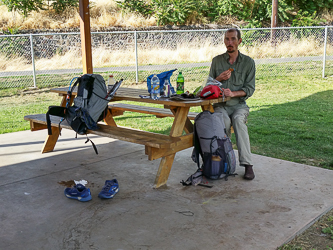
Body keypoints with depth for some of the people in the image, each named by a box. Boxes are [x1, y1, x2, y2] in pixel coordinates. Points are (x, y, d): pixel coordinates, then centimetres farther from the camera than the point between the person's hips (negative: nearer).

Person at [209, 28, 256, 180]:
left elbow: (250, 89, 0)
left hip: (239, 104, -1)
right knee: (224, 121, -33)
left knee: (238, 120, -34)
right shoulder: (217, 60, 10)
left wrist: (233, 93, -18)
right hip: (220, 105, 1)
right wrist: (219, 79, -8)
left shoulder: (248, 62, 6)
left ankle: (247, 164, -33)